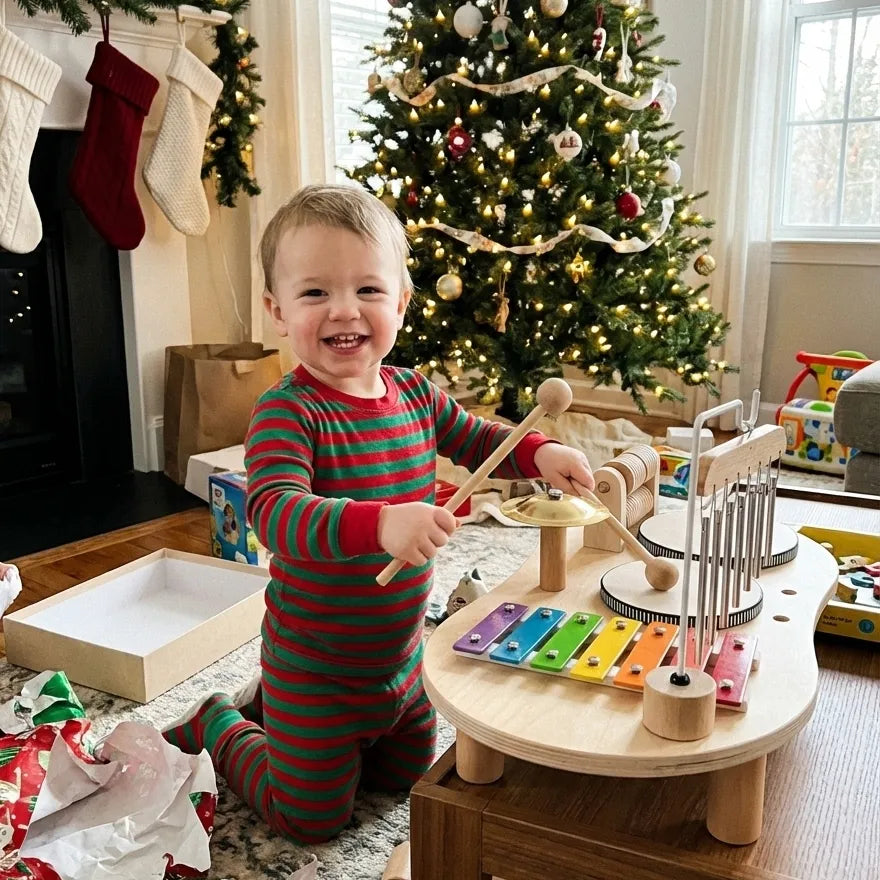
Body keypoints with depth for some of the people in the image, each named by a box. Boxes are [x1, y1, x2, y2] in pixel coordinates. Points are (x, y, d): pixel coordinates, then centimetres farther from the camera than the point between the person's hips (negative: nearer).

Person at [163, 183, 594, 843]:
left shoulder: (414, 393, -5)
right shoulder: (288, 413, -25)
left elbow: (478, 440, 11)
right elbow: (273, 510, -40)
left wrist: (539, 453, -9)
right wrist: (380, 524, -55)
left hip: (401, 658, 7)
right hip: (315, 670, -6)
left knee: (408, 781, 27)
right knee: (315, 822, 12)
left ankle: (272, 708, 41)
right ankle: (218, 726, 34)